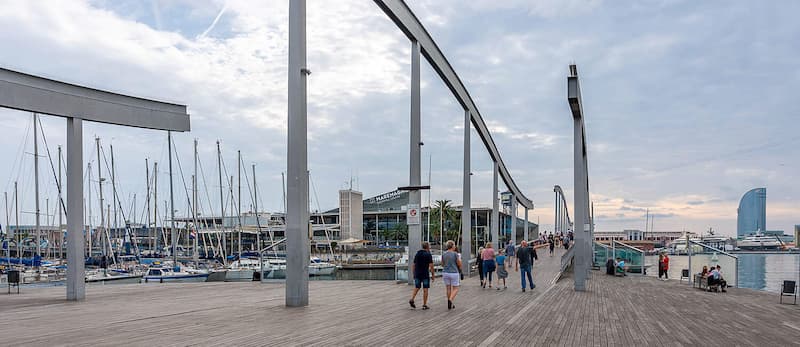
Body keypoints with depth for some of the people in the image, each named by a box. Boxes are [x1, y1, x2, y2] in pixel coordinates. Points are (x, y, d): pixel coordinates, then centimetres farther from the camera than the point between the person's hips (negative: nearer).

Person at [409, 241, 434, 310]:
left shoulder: (417, 254, 10)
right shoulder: (428, 255, -7)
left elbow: (413, 265, 11)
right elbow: (431, 266, -11)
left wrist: (413, 274, 18)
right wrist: (432, 275, -3)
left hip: (417, 274, 5)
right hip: (425, 275, -5)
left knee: (416, 288, 14)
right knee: (425, 289, 3)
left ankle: (412, 300, -7)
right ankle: (424, 305, 5)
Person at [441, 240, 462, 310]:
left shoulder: (443, 254, 2)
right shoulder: (455, 254, -11)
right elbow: (459, 264, -5)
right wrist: (459, 259, 15)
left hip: (445, 273, 5)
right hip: (454, 273, -4)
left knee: (448, 288, 13)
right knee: (455, 289, 6)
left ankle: (450, 305, 16)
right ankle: (450, 300, -18)